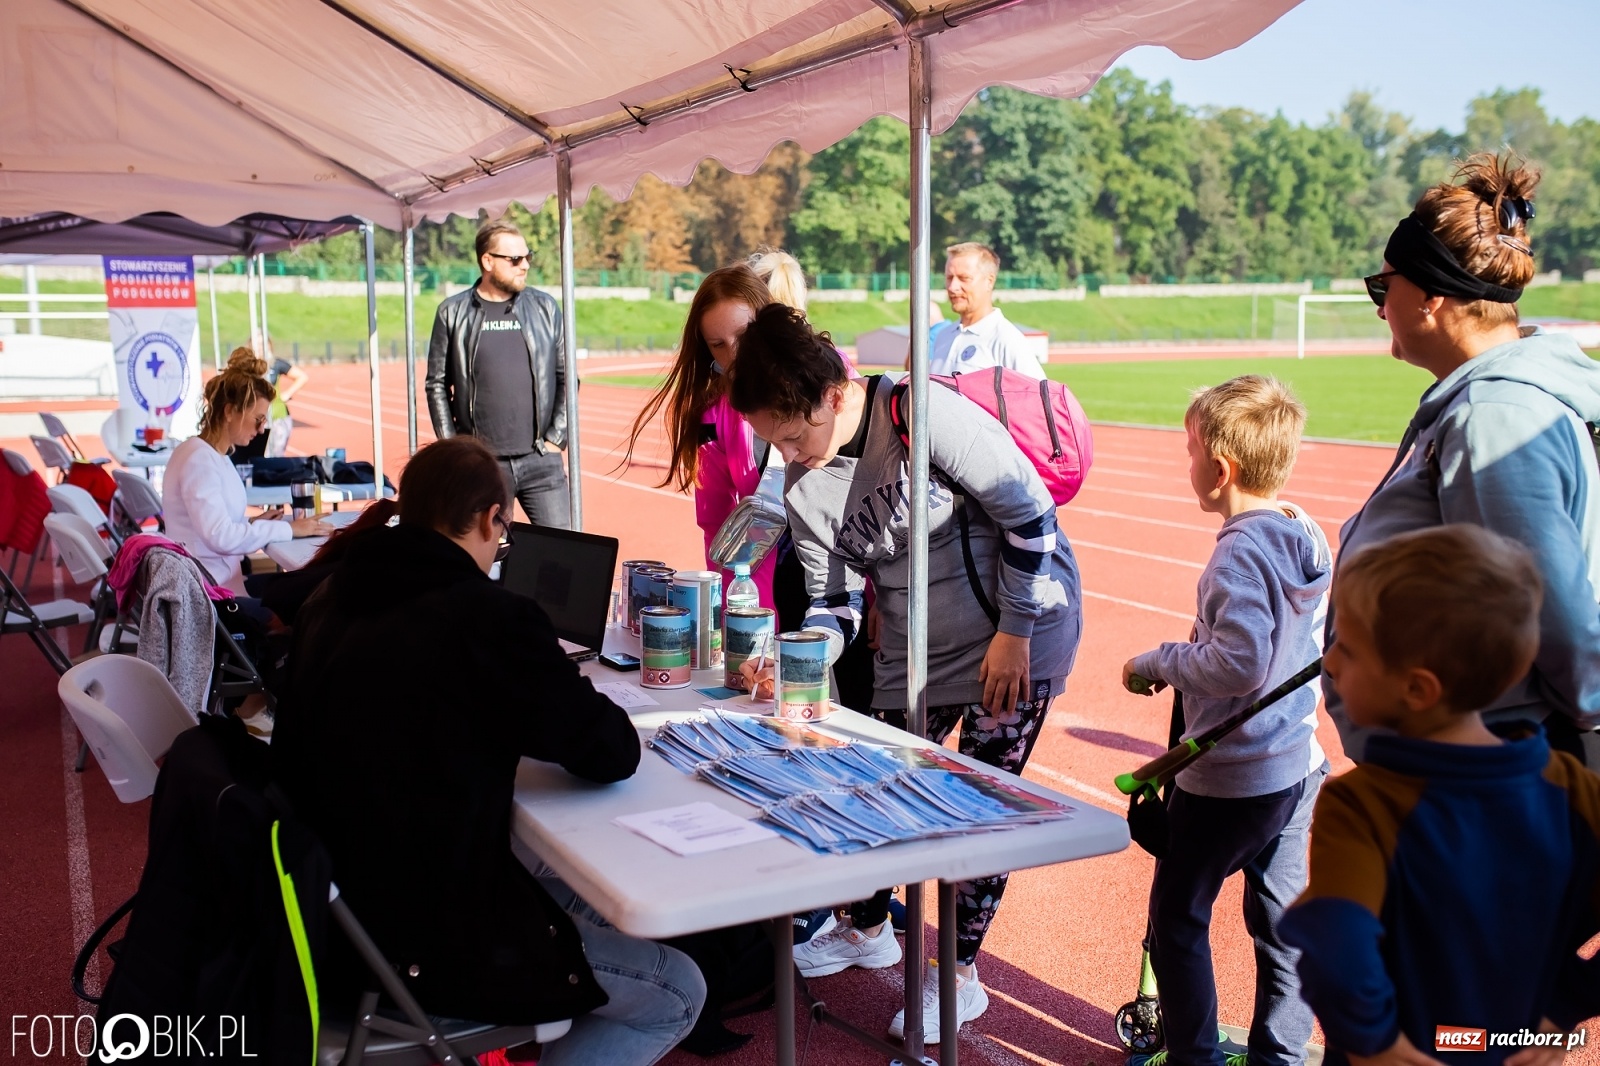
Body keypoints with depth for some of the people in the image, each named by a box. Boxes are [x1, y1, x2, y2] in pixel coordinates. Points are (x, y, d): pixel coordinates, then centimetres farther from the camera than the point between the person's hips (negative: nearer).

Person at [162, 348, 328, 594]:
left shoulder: (214, 456, 12)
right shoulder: (199, 459, -17)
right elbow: (220, 537, -25)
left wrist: (253, 523, 1)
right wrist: (288, 529, -19)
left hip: (218, 578, 9)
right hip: (206, 589, -9)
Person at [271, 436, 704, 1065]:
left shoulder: (333, 600, 2)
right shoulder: (486, 616, -21)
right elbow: (613, 754, -13)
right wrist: (566, 703, 7)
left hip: (333, 909, 9)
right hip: (422, 944, -9)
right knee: (677, 993, 7)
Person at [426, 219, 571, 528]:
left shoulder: (544, 308, 7)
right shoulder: (453, 313, 3)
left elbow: (566, 378, 9)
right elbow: (437, 384, 6)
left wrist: (555, 438, 1)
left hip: (540, 460, 1)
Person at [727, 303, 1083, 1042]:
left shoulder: (921, 414, -26)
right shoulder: (803, 487, -5)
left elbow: (1028, 512, -20)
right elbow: (834, 599, 0)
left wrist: (1013, 633, -16)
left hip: (1018, 633, -6)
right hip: (914, 651, 6)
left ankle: (961, 976, 19)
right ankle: (867, 930, 39)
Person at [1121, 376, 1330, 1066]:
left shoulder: (1241, 552, -22)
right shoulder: (1309, 537, 3)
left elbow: (1240, 665, -30)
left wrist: (1157, 663, -16)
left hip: (1229, 780, -8)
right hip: (1299, 767, 8)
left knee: (1177, 920, 9)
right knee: (1284, 919, 17)